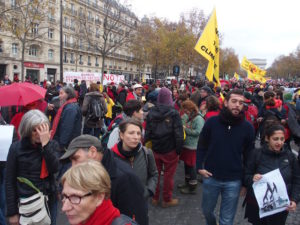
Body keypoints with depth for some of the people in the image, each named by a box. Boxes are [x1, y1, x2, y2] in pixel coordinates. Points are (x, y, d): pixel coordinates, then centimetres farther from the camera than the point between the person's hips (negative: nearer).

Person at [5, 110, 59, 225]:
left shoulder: (52, 145, -4)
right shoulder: (16, 148, -9)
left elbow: (54, 169, -18)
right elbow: (9, 181, -5)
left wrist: (45, 144, -24)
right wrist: (12, 212, -6)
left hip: (49, 201, 2)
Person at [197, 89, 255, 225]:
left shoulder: (247, 127, -7)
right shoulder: (212, 122, -8)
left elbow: (249, 155, 1)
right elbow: (201, 146, 3)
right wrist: (199, 167, -6)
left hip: (233, 181, -1)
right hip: (210, 177, 1)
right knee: (207, 210, 23)